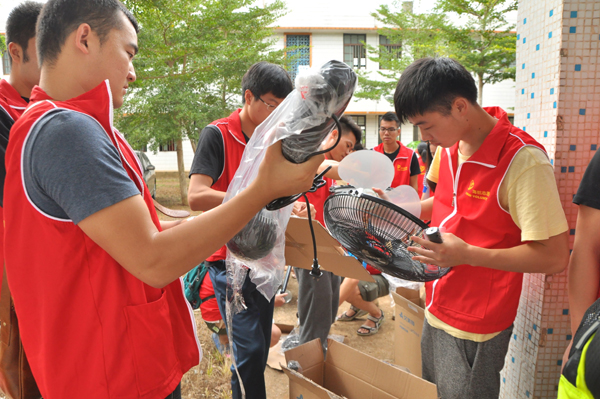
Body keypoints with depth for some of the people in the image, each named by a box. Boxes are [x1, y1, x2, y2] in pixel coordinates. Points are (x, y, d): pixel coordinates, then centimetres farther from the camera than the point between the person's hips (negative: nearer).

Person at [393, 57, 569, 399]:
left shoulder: (522, 160, -23)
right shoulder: (449, 145, -1)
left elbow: (555, 256, -21)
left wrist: (468, 254, -29)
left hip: (476, 330, -7)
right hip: (436, 313, 7)